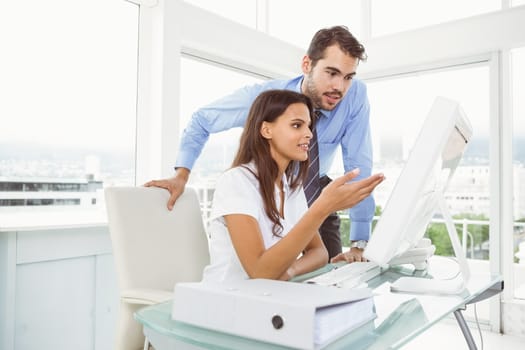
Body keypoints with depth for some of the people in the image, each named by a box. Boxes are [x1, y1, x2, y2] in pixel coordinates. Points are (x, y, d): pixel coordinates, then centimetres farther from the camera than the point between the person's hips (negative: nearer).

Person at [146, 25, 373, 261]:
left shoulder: (356, 95, -24)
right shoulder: (262, 96, -27)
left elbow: (358, 166, -22)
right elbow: (201, 121, -13)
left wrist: (359, 244, -23)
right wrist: (181, 174, -29)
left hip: (315, 191, 2)